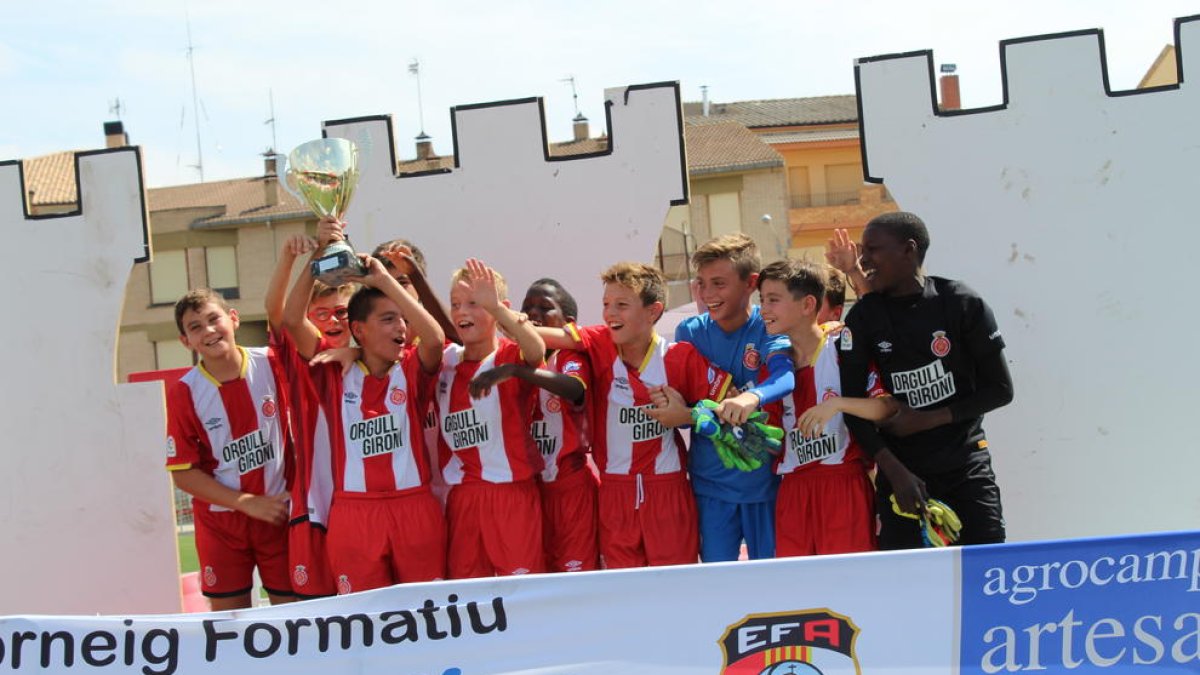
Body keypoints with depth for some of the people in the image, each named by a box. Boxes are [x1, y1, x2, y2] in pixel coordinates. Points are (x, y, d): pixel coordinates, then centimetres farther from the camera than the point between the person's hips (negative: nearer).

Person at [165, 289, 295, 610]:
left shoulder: (271, 363, -6)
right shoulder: (184, 393, -9)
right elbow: (183, 473, -6)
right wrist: (249, 503, -12)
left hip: (281, 510, 1)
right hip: (221, 519, -1)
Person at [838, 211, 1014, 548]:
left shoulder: (962, 303, -5)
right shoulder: (864, 316, -1)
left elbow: (1000, 389, -2)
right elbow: (852, 404, -2)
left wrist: (926, 420, -10)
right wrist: (895, 472, -12)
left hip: (966, 466, -1)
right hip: (900, 468, 1)